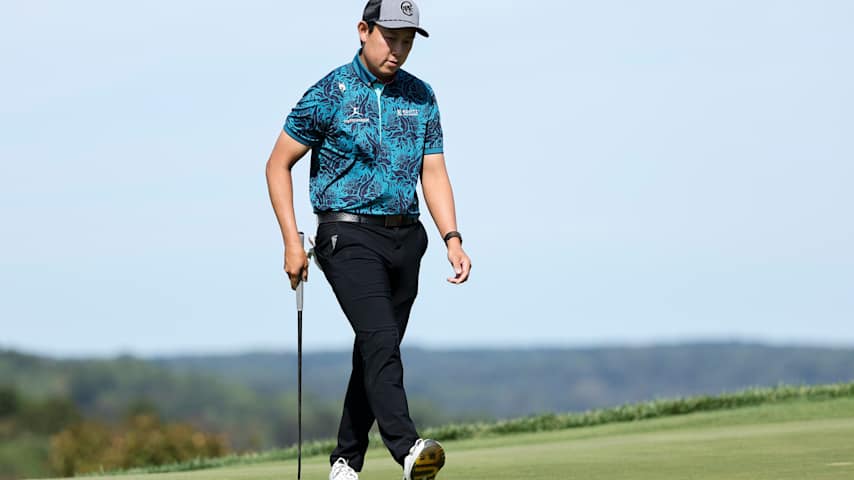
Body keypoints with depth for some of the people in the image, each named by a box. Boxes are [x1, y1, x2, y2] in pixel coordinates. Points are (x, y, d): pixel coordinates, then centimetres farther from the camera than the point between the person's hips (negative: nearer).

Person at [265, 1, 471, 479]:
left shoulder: (421, 97, 9)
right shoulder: (329, 94, -5)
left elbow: (433, 173, 9)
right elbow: (279, 165, 0)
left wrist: (453, 239, -5)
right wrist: (292, 241, -7)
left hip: (405, 238, 6)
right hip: (349, 236, -6)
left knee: (377, 351, 8)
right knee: (380, 338, -23)